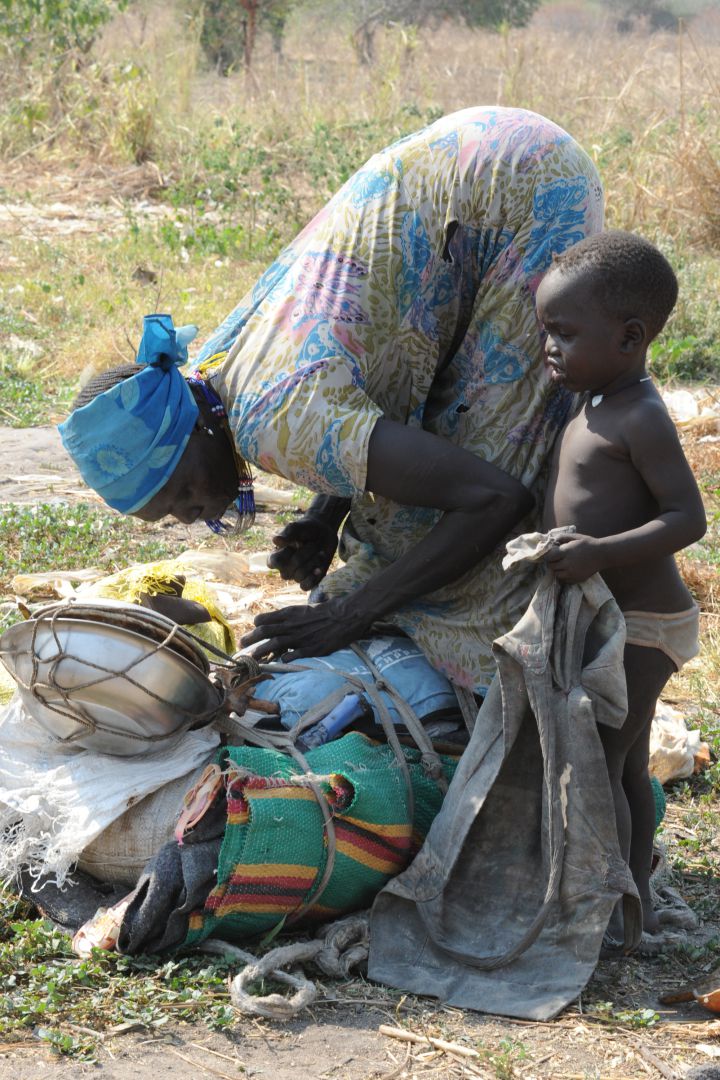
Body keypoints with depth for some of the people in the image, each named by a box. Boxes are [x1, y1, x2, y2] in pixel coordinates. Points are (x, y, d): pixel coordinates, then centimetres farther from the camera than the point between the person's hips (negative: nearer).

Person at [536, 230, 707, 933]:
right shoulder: (594, 410, 10)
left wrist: (599, 552, -31)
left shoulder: (640, 420, -19)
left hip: (639, 627, -10)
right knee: (628, 765, 17)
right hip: (622, 625, 10)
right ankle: (636, 899, 28)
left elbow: (687, 518, -24)